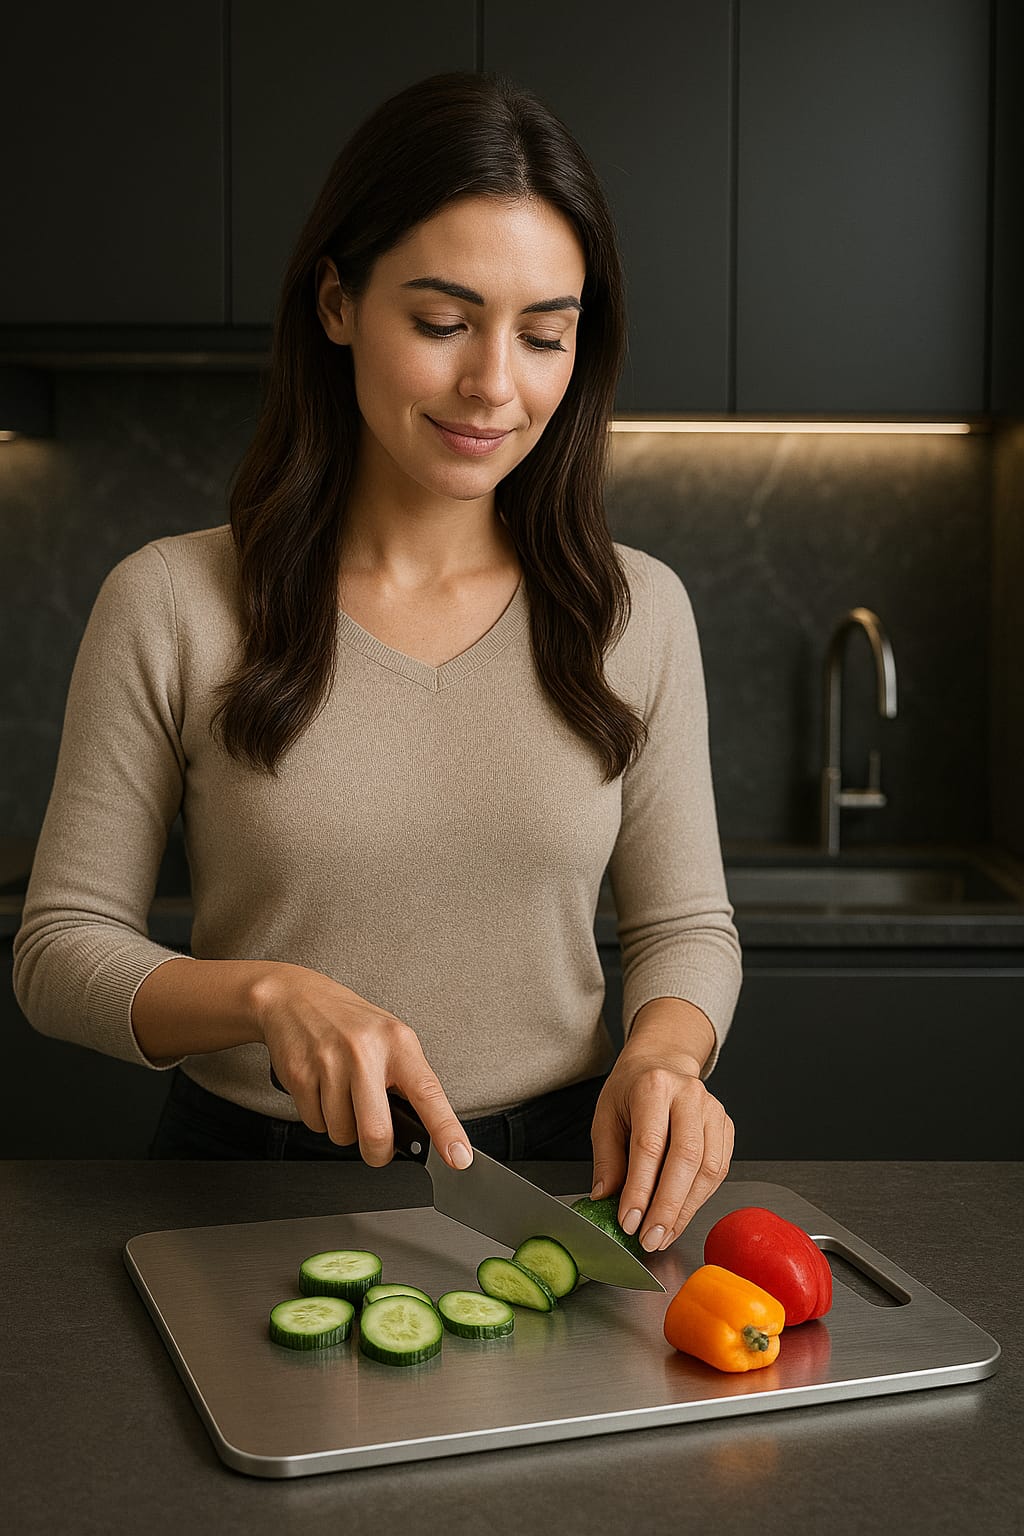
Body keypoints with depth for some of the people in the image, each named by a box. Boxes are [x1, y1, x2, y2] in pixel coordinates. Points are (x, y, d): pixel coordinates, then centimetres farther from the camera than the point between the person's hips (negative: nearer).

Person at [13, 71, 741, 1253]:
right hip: (247, 1184, -1)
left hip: (558, 1179, 1)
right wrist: (270, 993, -20)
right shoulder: (171, 604, -4)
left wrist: (660, 1051, -14)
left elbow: (684, 922, 9)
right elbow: (60, 946, -1)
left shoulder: (637, 610, 3)